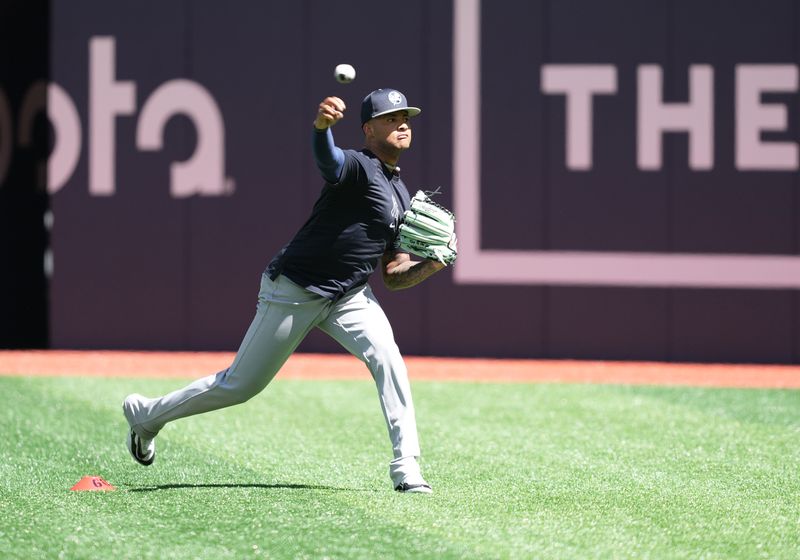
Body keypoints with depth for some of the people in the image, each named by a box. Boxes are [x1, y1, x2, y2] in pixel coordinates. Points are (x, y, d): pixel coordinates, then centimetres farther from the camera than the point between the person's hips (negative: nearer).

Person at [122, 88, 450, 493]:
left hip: (348, 297, 7)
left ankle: (406, 469, -20)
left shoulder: (401, 198, 11)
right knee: (240, 385, 3)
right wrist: (322, 125, -64)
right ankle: (147, 416, 26)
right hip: (292, 292, -7)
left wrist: (431, 266, -8)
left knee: (387, 359, -21)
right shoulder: (358, 167, -14)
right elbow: (327, 159, -41)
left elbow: (393, 277, 13)